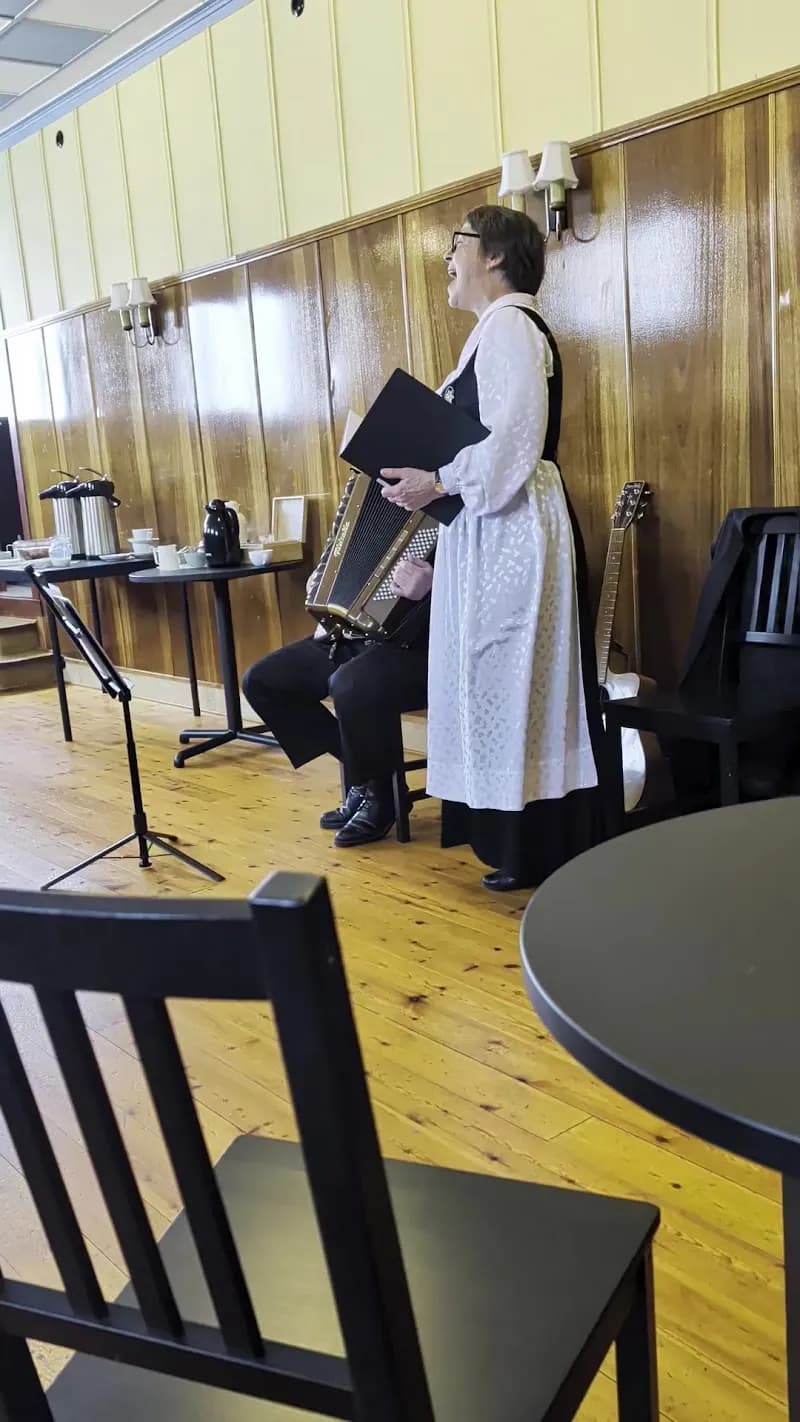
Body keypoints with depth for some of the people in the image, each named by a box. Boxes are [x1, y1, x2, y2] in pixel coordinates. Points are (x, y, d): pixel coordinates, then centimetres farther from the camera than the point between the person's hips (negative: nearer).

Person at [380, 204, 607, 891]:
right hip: (491, 529, 10)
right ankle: (515, 833, 23)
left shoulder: (508, 324, -12)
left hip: (512, 529, -10)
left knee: (513, 682, -4)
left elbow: (513, 443, -22)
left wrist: (438, 482, -17)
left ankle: (535, 849, 6)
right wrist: (427, 473, 7)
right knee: (499, 683, 13)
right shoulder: (499, 330, 20)